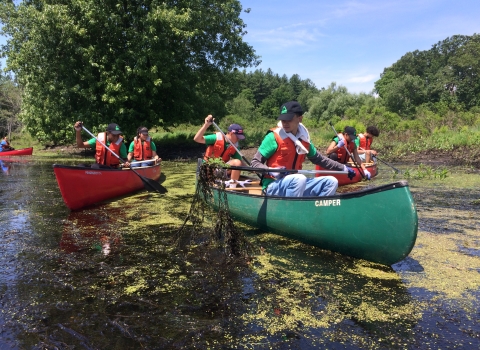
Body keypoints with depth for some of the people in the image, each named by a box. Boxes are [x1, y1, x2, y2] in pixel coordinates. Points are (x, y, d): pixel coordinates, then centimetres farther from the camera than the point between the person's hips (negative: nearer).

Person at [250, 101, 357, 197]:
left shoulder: (304, 139, 8)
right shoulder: (274, 137, -10)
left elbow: (320, 159, 21)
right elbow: (255, 162, -9)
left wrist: (343, 168, 21)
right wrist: (271, 171, -27)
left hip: (296, 184, 7)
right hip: (273, 186, -7)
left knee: (331, 182, -1)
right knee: (299, 179, -35)